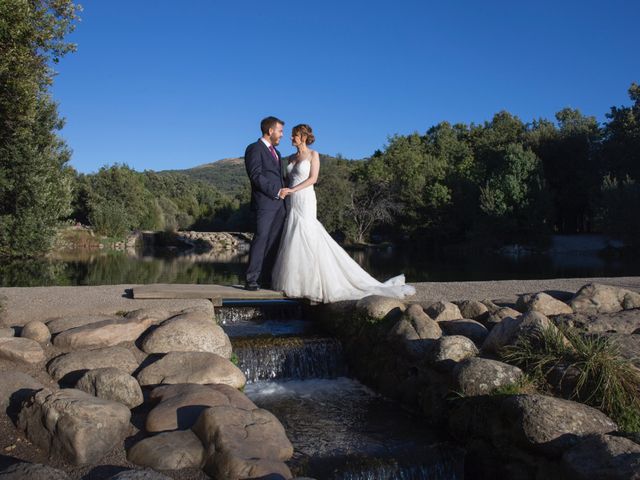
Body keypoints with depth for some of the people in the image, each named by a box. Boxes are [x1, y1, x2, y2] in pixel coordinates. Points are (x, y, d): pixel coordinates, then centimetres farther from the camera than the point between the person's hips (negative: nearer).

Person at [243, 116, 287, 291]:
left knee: (274, 242, 5)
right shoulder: (254, 149, -3)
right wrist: (276, 192, -15)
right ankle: (251, 279, -8)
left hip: (279, 204, 8)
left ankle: (266, 278, 10)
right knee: (260, 239, -11)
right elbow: (256, 176, -13)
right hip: (264, 203, -8)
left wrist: (285, 192, 10)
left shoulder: (276, 152, 25)